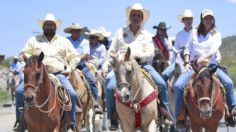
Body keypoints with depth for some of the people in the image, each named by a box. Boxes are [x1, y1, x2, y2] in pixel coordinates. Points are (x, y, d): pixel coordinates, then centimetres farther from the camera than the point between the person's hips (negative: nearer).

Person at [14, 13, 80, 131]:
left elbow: (75, 57, 16)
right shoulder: (34, 40, 15)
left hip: (58, 74, 0)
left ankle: (72, 121, -5)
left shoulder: (64, 41, 15)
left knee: (72, 94, -21)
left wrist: (69, 69, 2)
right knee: (19, 91, -18)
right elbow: (25, 53, 13)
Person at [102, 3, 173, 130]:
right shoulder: (120, 32, 11)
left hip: (142, 64, 1)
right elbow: (111, 52, 11)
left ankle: (165, 112, 3)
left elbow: (150, 54, 2)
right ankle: (113, 118, -11)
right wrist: (105, 66, -1)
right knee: (110, 86, -24)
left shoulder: (147, 34, 13)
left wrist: (138, 56, -17)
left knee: (162, 84, -14)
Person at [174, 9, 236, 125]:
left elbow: (214, 50, -9)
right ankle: (179, 116, -14)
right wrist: (186, 63, -3)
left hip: (210, 65, 0)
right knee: (179, 85, -23)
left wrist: (203, 58, -26)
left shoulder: (217, 35, 8)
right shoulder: (194, 32, 11)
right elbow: (187, 49, 11)